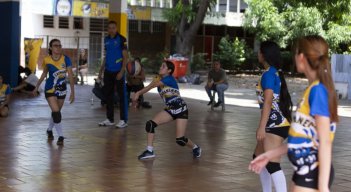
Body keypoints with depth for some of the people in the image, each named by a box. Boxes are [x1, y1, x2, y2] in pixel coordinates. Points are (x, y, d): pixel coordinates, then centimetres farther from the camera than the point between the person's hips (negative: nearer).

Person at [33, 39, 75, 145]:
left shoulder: (66, 59, -14)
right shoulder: (46, 60, -11)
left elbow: (70, 75, -15)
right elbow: (44, 74, 6)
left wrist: (72, 92, -21)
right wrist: (37, 87, 13)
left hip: (62, 89, 2)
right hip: (50, 89, -2)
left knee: (56, 112, 15)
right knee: (56, 112, -14)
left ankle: (49, 130, 41)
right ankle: (60, 136, -6)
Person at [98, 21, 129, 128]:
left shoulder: (121, 39, -7)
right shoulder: (106, 40, 12)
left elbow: (125, 57, -9)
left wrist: (122, 71, -16)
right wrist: (101, 70, 15)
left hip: (118, 71, -7)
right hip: (108, 72, 7)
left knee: (122, 95, -3)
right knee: (108, 95, 9)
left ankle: (123, 120, 2)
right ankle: (110, 119, 18)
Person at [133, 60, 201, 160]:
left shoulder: (169, 79, -16)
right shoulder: (158, 79, 7)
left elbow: (152, 86, -25)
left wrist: (138, 93, -29)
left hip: (181, 110, -7)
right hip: (170, 110, 7)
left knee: (180, 140, -11)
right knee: (150, 124, -12)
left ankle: (195, 147, 20)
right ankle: (149, 151, -3)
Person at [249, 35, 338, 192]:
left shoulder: (318, 90, -18)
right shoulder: (313, 90, 9)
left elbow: (325, 142, -21)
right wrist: (269, 155, 20)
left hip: (313, 174, -9)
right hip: (305, 170, 9)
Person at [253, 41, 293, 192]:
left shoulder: (268, 74, -14)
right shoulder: (276, 72, 14)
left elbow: (268, 102, -21)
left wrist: (261, 127, -24)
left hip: (275, 124, -10)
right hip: (277, 123, 10)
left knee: (272, 164, -15)